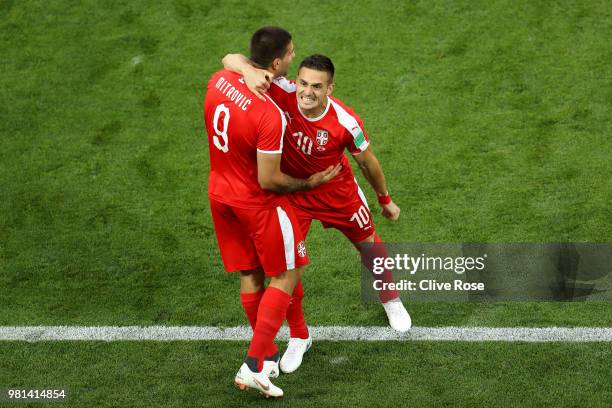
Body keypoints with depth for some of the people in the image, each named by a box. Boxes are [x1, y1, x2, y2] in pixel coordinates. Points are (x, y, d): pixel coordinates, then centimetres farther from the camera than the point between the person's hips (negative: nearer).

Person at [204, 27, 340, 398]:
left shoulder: (219, 80, -10)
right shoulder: (270, 114, -32)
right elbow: (269, 181, -24)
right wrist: (309, 183, -8)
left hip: (221, 193, 7)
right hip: (258, 203, -7)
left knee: (250, 276, 21)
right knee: (288, 275, 9)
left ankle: (267, 352, 36)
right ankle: (253, 365, 4)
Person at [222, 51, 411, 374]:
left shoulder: (345, 122, -30)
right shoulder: (282, 95, -30)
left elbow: (367, 162, -9)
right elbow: (231, 60, -32)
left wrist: (385, 200, 5)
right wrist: (249, 72, -55)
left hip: (337, 191, 0)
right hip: (291, 193, 0)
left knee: (368, 243, 20)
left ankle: (390, 299, 53)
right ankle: (298, 337, 18)